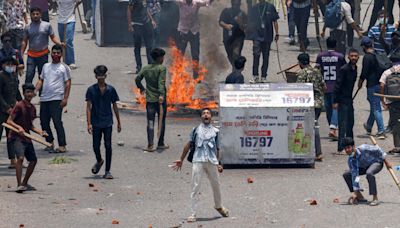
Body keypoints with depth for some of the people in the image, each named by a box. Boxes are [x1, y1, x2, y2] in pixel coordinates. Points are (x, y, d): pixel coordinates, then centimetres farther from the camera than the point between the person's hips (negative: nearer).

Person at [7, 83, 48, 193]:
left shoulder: (32, 108, 12)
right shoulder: (19, 106, -11)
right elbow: (9, 121, -14)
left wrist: (39, 132, 7)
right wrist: (19, 127, -29)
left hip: (26, 137, 8)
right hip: (16, 137, -8)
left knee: (33, 160, 11)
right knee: (20, 157, -25)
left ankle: (25, 184, 27)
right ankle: (19, 185, -25)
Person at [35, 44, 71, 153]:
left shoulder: (64, 67, 2)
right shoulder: (46, 66, 18)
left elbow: (68, 84, -2)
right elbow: (41, 80, 19)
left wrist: (65, 98, -11)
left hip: (56, 99, -6)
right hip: (44, 99, 6)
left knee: (57, 122, -12)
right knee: (44, 122, 8)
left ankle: (62, 146, -11)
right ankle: (50, 143, 22)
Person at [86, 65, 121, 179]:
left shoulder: (111, 90, 3)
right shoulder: (91, 90, -1)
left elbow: (115, 106, 10)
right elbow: (88, 107, -3)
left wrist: (118, 122, 12)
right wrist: (89, 123, -11)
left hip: (108, 123, 0)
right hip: (96, 123, 0)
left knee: (108, 146, -4)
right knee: (96, 145, 4)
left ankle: (107, 171, 1)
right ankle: (99, 161, 35)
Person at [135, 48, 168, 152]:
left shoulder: (146, 68, 6)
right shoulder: (162, 68, -8)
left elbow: (137, 79, 8)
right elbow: (161, 82, -20)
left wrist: (141, 88, 26)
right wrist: (161, 95, -29)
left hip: (149, 99, 4)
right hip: (160, 99, -3)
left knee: (150, 122, 1)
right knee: (161, 121, 11)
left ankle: (150, 145, -10)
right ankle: (160, 144, 19)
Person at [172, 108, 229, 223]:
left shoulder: (215, 131, 14)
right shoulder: (196, 130, 12)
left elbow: (217, 148, 15)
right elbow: (188, 145, 14)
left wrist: (218, 164, 10)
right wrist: (181, 160, 13)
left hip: (212, 161, 1)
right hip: (198, 160, -1)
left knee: (216, 185, 13)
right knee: (195, 187, -6)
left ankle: (219, 206, 38)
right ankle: (193, 214, -6)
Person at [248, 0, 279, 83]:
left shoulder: (271, 8, 2)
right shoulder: (254, 8, 5)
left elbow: (275, 21, 6)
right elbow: (250, 22, 12)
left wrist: (277, 34, 3)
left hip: (267, 36, 0)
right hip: (257, 36, 0)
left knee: (266, 56, 7)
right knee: (256, 55, -12)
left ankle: (263, 76, 15)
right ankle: (255, 76, -9)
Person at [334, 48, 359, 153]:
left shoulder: (355, 69, 10)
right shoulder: (344, 69, -15)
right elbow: (337, 85, -16)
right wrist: (335, 101, -19)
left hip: (349, 99, 9)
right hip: (342, 100, -9)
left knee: (350, 123, 14)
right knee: (343, 124, -10)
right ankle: (341, 148, -10)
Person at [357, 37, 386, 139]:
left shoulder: (367, 57, -13)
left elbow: (364, 73, -14)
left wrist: (360, 83, 1)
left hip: (372, 85, -7)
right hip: (380, 84, 7)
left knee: (376, 108, -4)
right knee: (374, 106, 21)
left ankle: (381, 131, -8)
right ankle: (369, 127, 39)